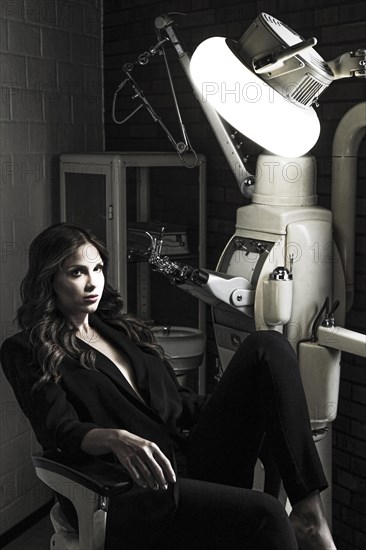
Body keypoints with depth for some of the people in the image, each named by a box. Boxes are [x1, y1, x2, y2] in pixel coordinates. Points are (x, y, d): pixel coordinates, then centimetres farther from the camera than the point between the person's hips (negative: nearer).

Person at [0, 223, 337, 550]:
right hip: (128, 495, -7)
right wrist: (116, 439, -32)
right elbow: (62, 431, -10)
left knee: (267, 346, -12)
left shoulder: (122, 328, 23)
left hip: (192, 459, 7)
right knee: (263, 514, -35)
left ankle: (310, 513, -18)